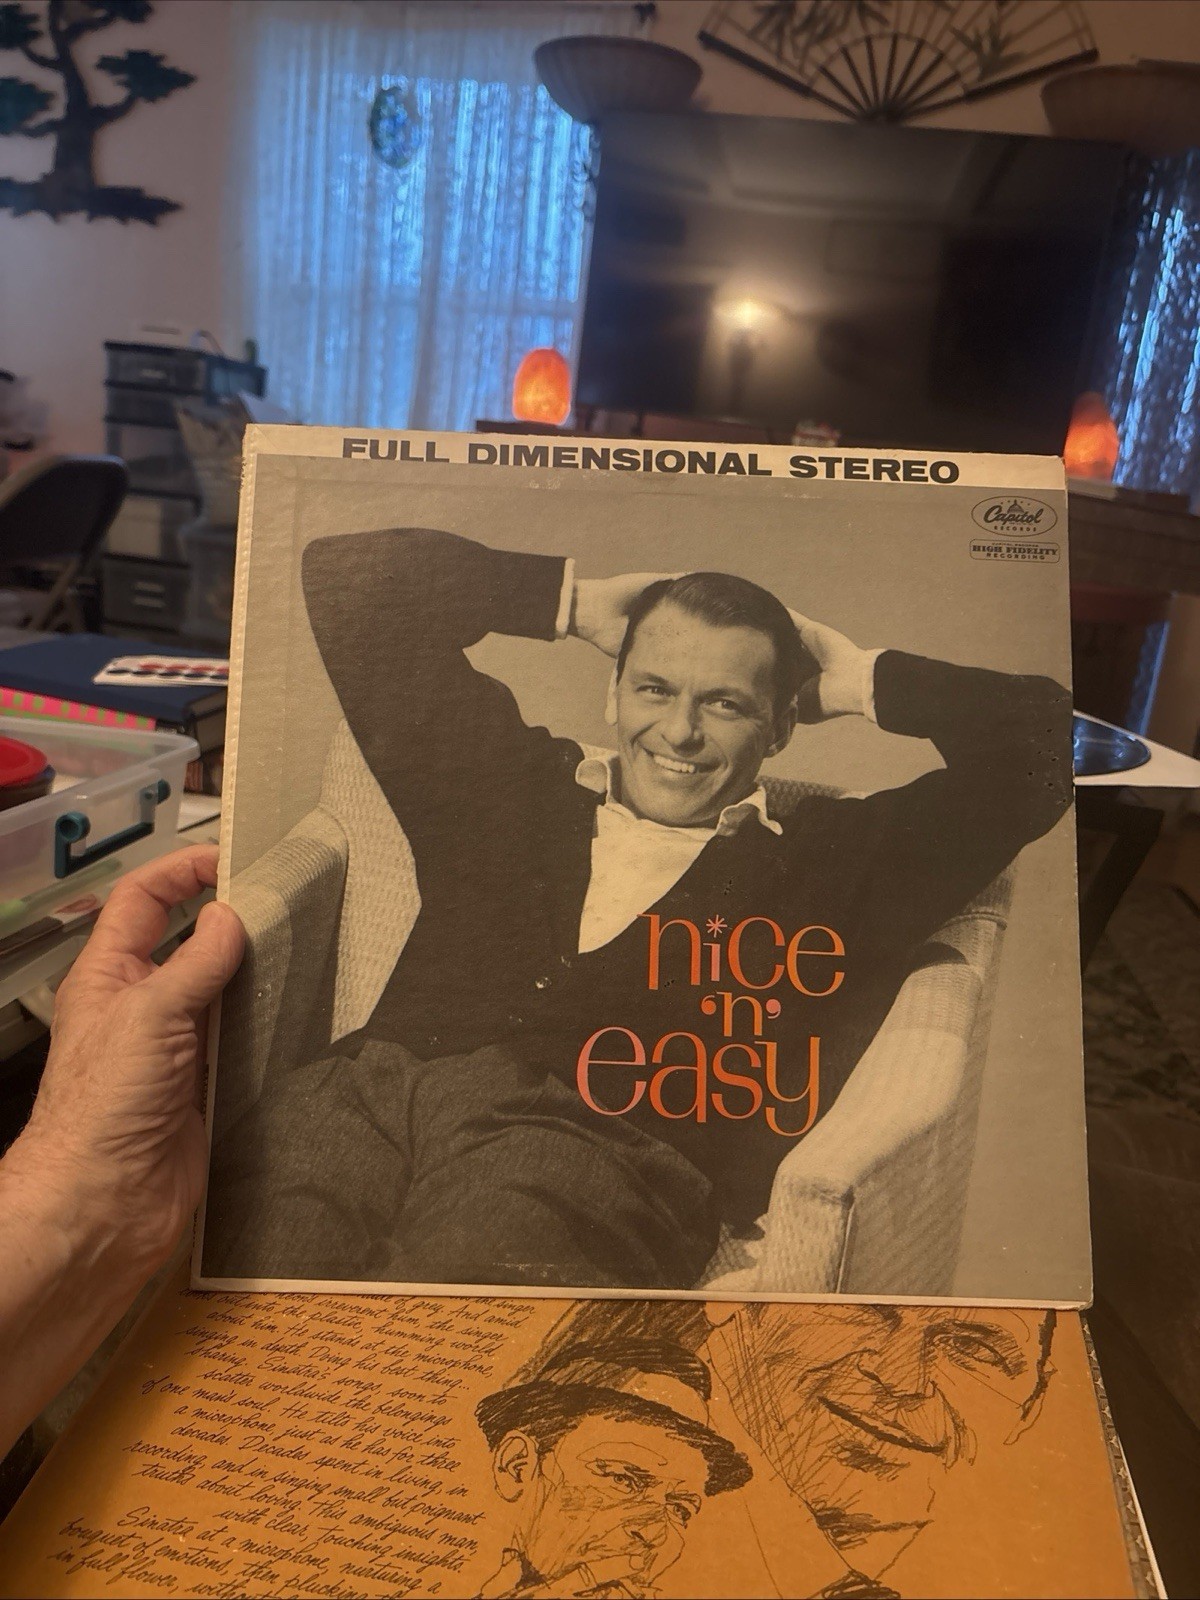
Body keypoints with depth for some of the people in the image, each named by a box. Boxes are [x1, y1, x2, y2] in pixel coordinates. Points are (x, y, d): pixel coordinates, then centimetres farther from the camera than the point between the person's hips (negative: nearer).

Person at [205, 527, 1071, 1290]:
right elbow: (351, 581, 28)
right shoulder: (507, 783, 25)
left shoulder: (841, 858, 21)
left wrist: (863, 681, 26)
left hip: (605, 1144, -2)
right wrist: (571, 602, 27)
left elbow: (1042, 743, 21)